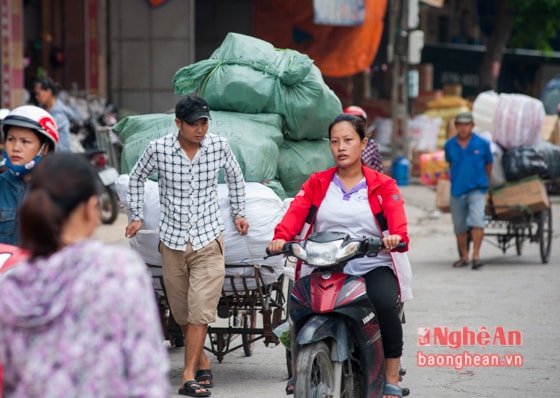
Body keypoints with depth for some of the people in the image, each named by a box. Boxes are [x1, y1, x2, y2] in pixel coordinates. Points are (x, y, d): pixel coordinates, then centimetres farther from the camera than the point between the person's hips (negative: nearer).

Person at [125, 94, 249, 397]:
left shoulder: (219, 146, -5)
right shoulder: (158, 149, -8)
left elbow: (235, 176, 16)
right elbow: (137, 178, 12)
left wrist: (238, 213, 20)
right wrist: (137, 216, 10)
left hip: (208, 238, -1)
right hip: (172, 239, 1)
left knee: (200, 310, -11)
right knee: (181, 313, 7)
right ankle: (202, 364, 24)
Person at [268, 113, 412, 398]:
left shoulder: (382, 185, 9)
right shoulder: (317, 183, 15)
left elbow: (396, 216, -10)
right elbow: (296, 211, -3)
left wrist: (397, 237, -34)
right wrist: (281, 237, -25)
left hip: (372, 266, -1)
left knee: (385, 304, -31)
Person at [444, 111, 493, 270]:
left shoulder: (482, 144, -4)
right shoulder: (449, 145, 1)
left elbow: (488, 164, 11)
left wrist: (485, 183, 21)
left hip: (476, 189, -3)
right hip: (457, 191, 3)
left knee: (477, 220, -20)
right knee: (459, 226, 8)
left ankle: (476, 256, -18)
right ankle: (464, 257, 22)